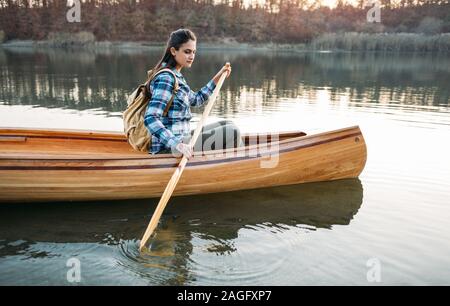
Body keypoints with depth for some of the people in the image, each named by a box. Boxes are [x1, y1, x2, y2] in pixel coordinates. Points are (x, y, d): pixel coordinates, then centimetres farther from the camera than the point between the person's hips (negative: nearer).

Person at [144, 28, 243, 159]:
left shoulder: (176, 76, 14)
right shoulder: (165, 78, -16)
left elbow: (196, 99, 30)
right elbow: (150, 119, -27)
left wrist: (218, 78, 26)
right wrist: (177, 144, -39)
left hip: (180, 138, 10)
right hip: (167, 148, -10)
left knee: (228, 126, 11)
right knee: (232, 132, -14)